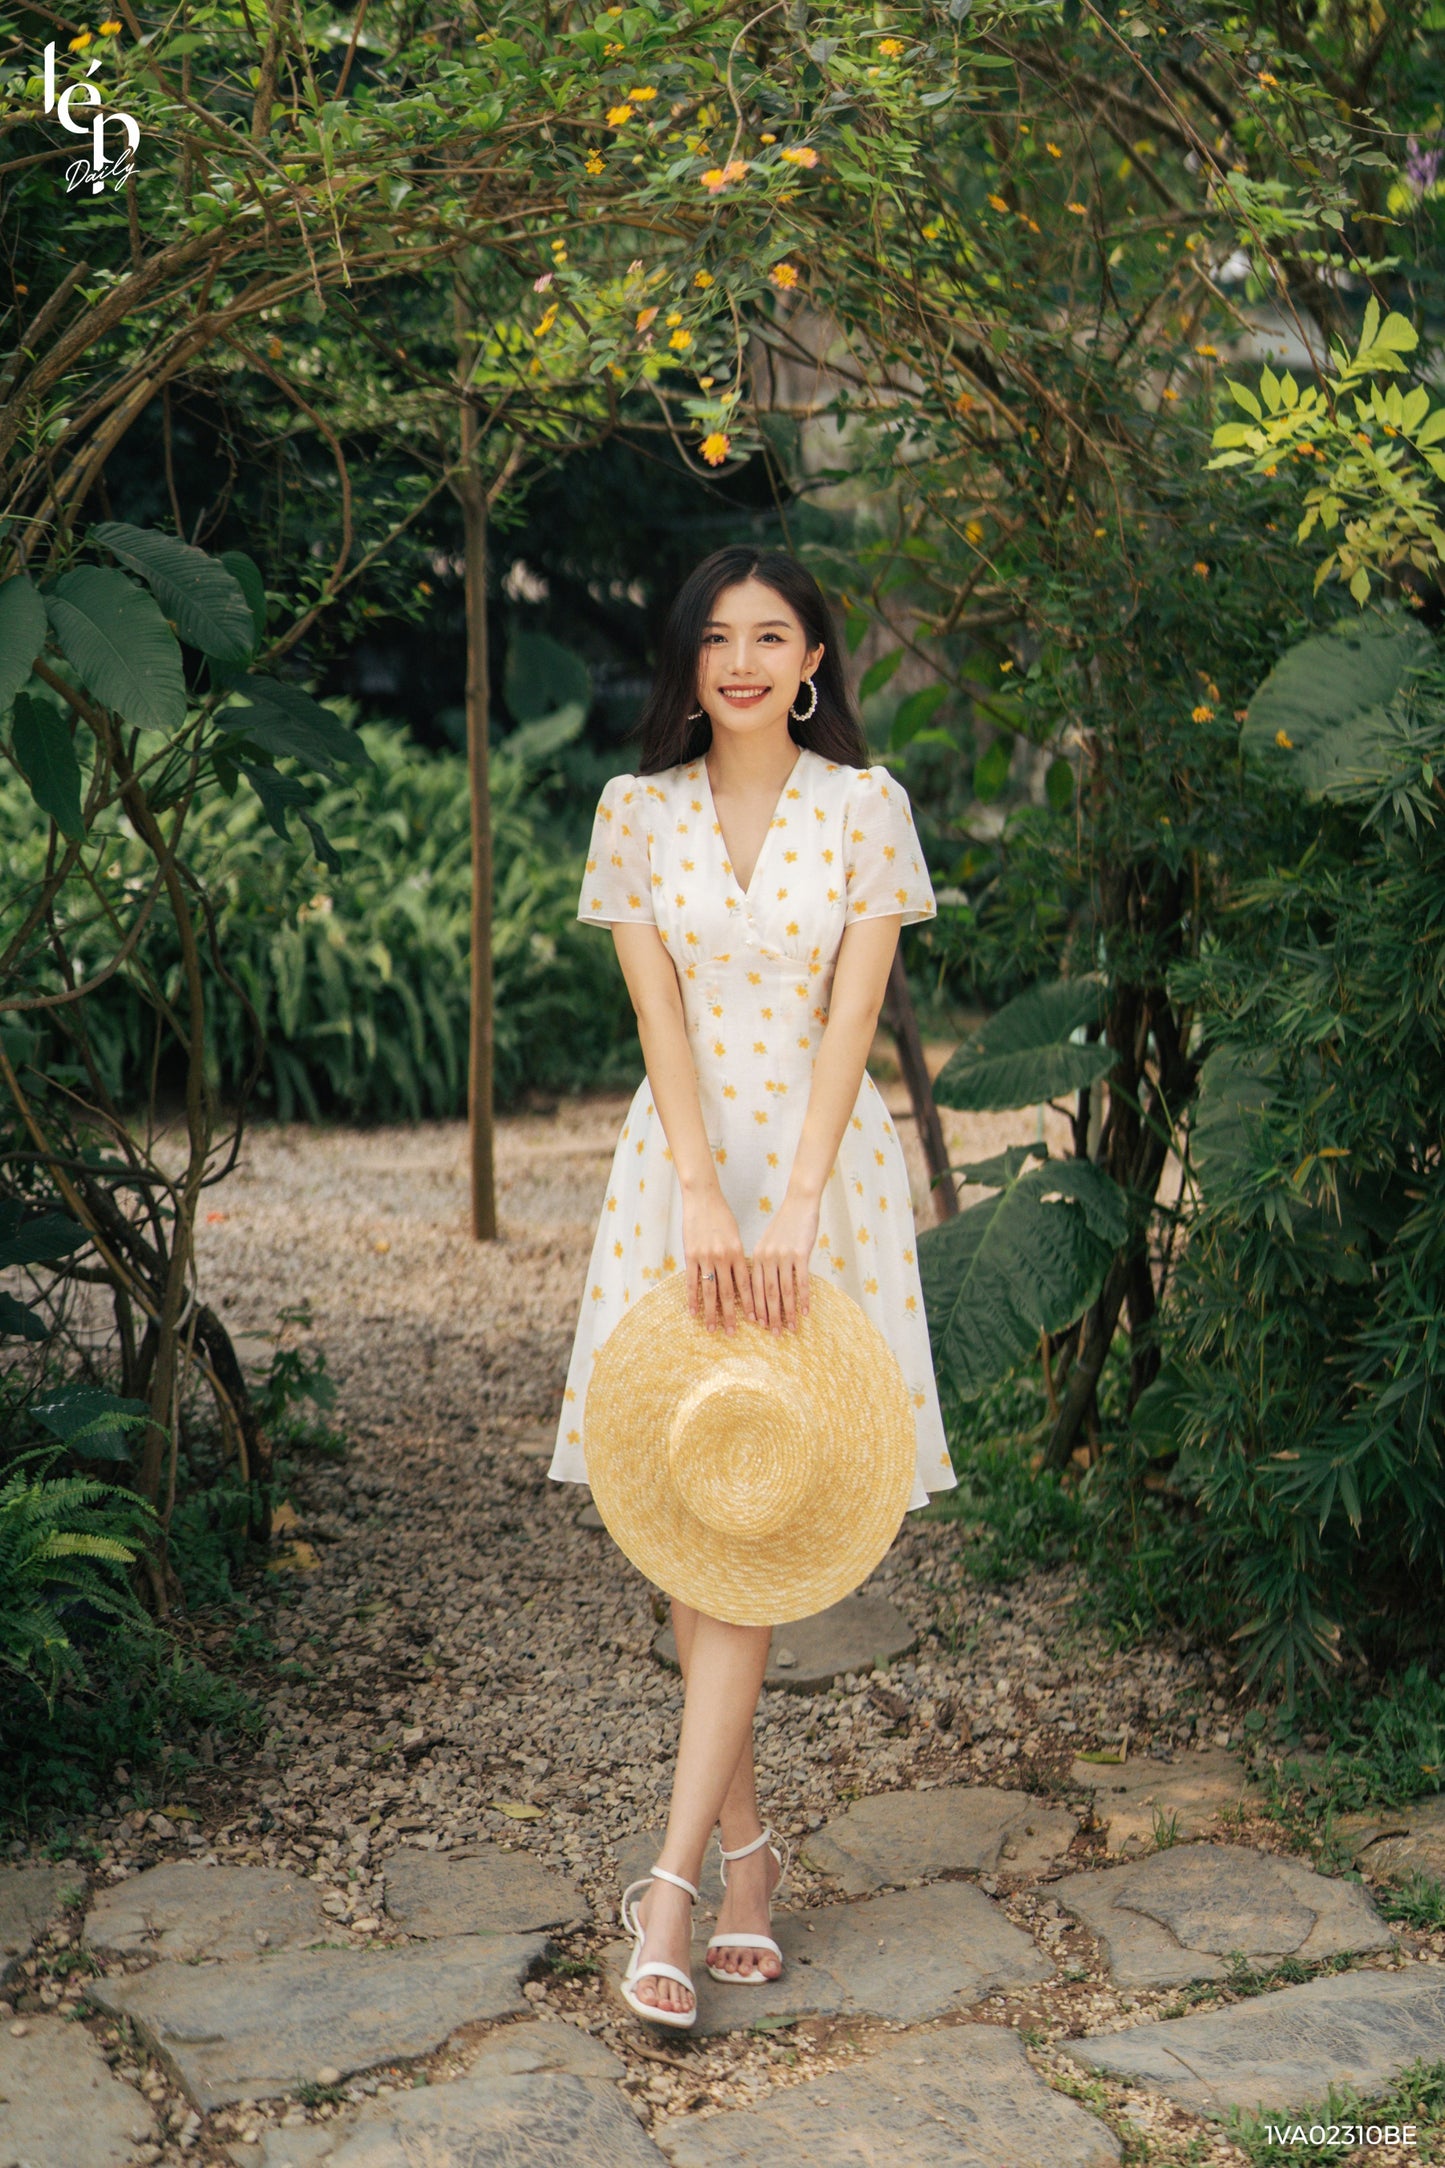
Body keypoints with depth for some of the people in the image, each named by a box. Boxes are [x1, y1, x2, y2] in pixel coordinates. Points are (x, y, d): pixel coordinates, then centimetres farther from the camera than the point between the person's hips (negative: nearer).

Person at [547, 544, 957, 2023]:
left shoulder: (864, 806, 2)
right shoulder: (638, 809, 6)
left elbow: (851, 1017, -6)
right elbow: (657, 1013, -3)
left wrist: (791, 1212, -16)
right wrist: (704, 1200, -15)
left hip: (819, 1163, -2)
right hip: (681, 1163, 2)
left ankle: (674, 1871, -6)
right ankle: (744, 1845, 15)